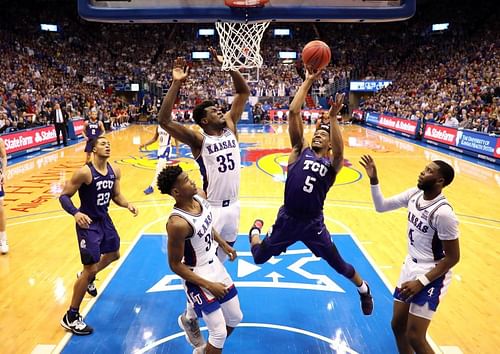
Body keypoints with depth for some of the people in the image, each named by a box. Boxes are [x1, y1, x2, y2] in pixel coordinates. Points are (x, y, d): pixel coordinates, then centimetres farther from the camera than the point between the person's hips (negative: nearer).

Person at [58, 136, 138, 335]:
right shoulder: (84, 173, -22)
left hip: (105, 220, 8)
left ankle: (88, 278, 55)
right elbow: (64, 196, -18)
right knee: (90, 269, -6)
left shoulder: (114, 171, -2)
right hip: (88, 224, -7)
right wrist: (76, 213, -35)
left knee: (114, 254, 26)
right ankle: (71, 317, 11)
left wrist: (128, 205, -9)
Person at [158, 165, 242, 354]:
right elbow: (175, 265, -22)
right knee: (219, 333, -1)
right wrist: (208, 285, -18)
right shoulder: (178, 223, -32)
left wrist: (223, 244, 10)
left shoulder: (200, 196, -9)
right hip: (197, 275, -8)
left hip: (215, 265, 8)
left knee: (235, 318, 21)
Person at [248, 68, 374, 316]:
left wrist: (333, 118, -32)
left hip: (313, 223, -1)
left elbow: (339, 150, -28)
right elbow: (294, 112, -9)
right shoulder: (300, 151, 0)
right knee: (259, 258, 12)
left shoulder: (332, 163, -1)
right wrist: (308, 81, -10)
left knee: (339, 265, 13)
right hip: (287, 219, 1)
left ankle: (364, 289, 45)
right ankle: (256, 229, 46)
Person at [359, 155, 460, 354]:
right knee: (398, 326, 15)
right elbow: (381, 206, 5)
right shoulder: (414, 194, -4)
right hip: (410, 266, 7)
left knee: (415, 337, -3)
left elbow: (453, 257, -19)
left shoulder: (443, 213, -26)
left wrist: (421, 282, -20)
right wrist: (373, 179, -9)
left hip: (431, 275, -7)